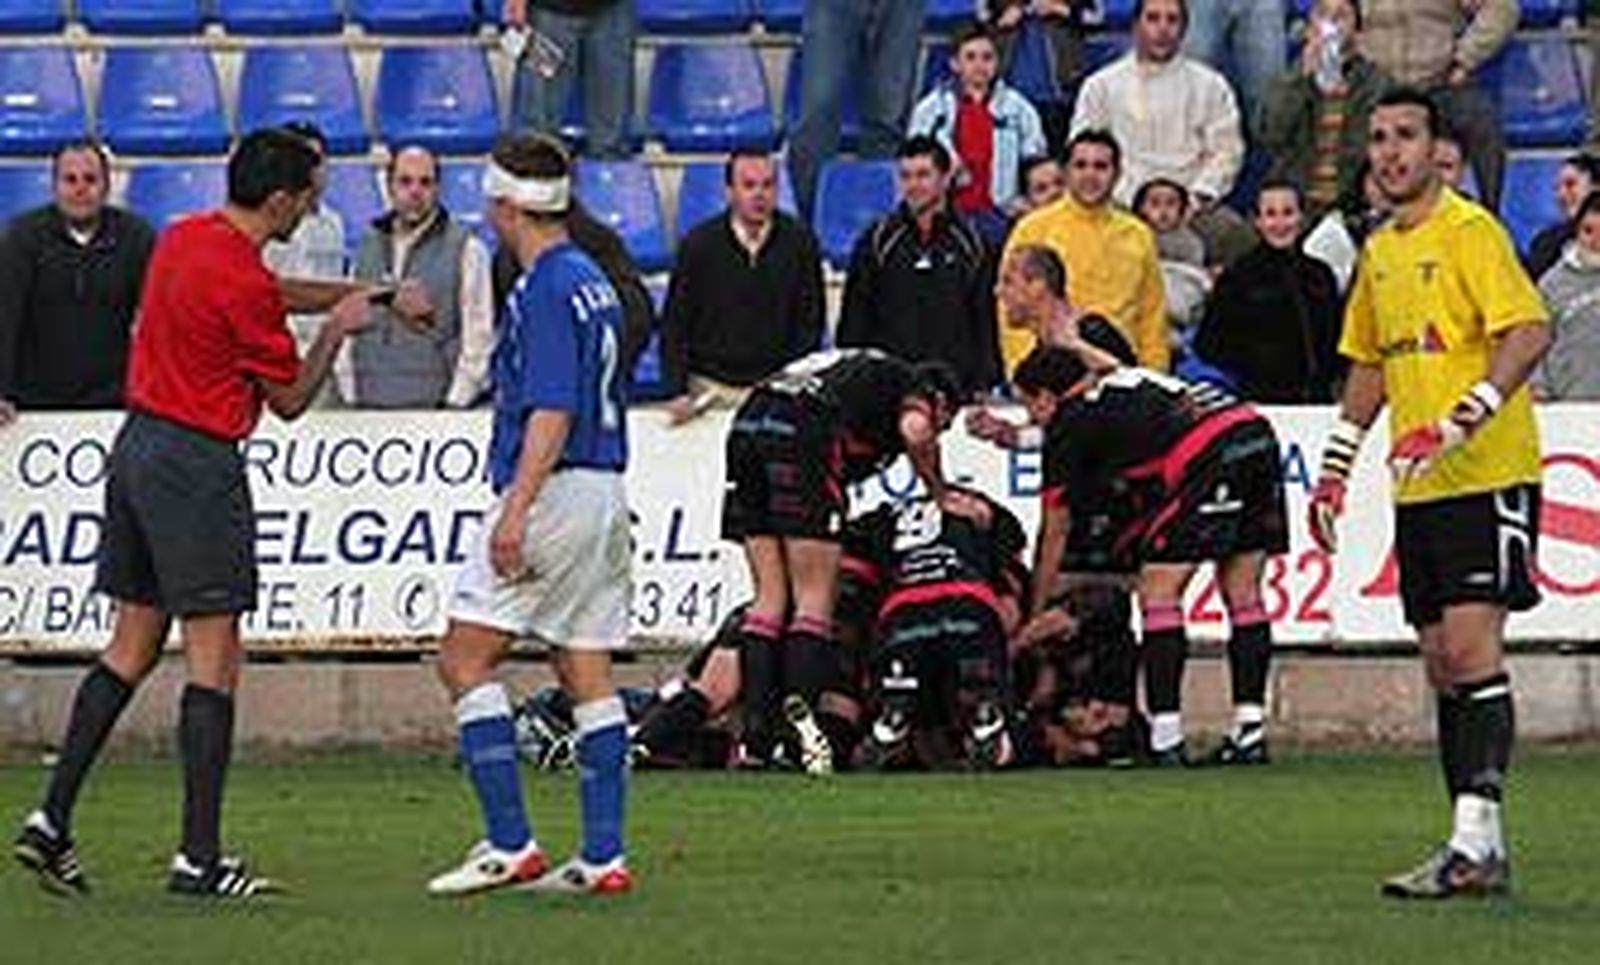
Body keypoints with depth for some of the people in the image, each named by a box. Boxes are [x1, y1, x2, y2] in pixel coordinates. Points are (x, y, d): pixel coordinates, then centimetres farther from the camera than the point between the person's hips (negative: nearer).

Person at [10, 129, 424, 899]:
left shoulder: (184, 238, 9)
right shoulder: (242, 281, -18)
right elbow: (290, 400, -7)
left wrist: (373, 295, 27)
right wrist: (337, 330, 6)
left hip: (138, 444, 9)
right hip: (198, 463, -9)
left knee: (131, 648, 14)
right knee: (214, 661, -5)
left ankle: (52, 820, 9)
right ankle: (200, 858, -7)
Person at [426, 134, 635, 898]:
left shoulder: (545, 289, -12)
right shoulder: (592, 282, 17)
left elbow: (553, 412, -20)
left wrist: (516, 509, -25)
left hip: (556, 491, -10)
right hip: (606, 494, 10)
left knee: (464, 657, -6)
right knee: (587, 672, 8)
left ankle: (510, 844, -12)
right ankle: (603, 856, 5)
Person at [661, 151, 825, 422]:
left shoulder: (800, 241, 0)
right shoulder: (699, 245, -2)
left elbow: (810, 322, 6)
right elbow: (674, 326, 2)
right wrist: (678, 393, -6)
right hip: (712, 388, 0)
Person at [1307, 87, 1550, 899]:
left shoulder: (1469, 231, -9)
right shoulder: (1379, 251, 16)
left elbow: (1529, 332, -19)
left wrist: (1458, 423, -27)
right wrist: (1335, 465, 21)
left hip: (1487, 475, -8)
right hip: (1417, 489, 8)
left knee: (1471, 646, -15)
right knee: (1441, 660, 6)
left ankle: (1478, 836, -18)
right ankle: (1476, 851, 10)